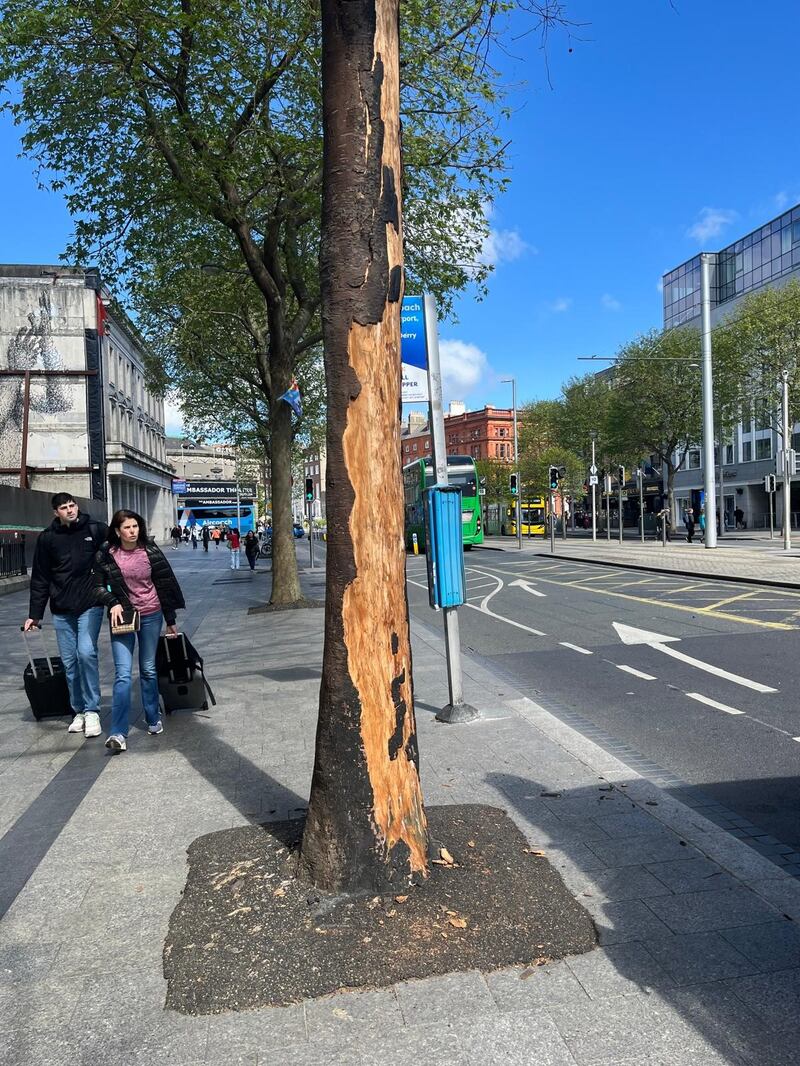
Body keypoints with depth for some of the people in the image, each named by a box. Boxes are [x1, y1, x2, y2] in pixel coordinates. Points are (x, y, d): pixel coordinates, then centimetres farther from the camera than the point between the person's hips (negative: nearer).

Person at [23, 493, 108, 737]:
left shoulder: (96, 530, -3)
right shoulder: (47, 538, 3)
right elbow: (40, 579, 7)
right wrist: (34, 614, 6)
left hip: (90, 605, -3)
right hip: (61, 610, 3)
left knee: (86, 653, -15)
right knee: (69, 662, 7)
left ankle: (92, 710, -4)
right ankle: (78, 711, 20)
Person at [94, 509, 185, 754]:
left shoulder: (151, 552, -2)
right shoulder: (106, 555, -4)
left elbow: (164, 585, 4)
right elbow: (98, 585, 5)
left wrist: (170, 620, 7)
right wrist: (112, 603, -14)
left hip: (150, 616, 1)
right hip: (122, 616, -1)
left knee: (148, 670, 11)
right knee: (122, 674, -10)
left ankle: (153, 719, 28)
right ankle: (118, 734, -9)